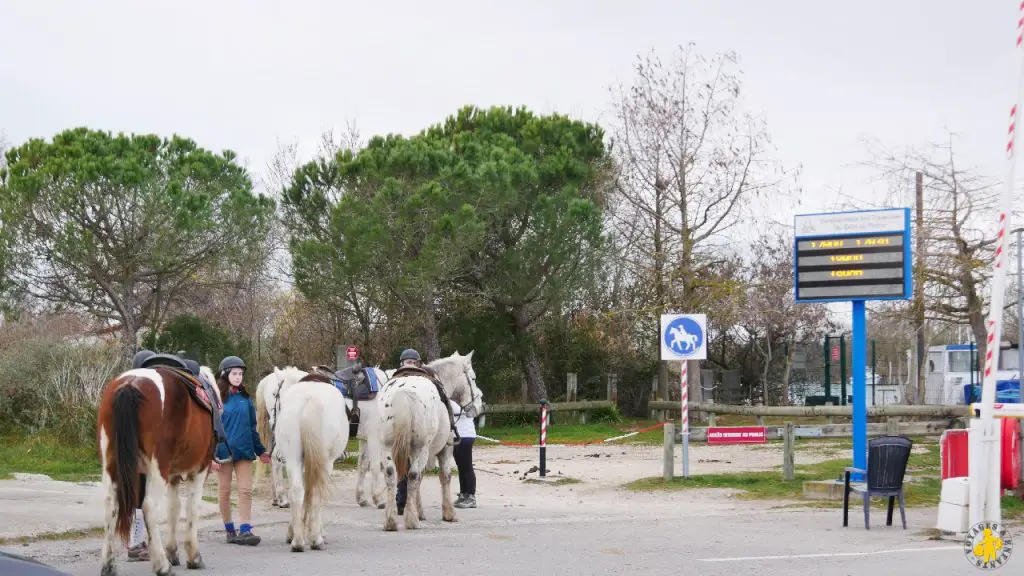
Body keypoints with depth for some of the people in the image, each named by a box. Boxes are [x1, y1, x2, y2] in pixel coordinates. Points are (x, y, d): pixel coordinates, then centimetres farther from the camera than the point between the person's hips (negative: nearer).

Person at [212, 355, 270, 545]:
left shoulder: (245, 398, 8)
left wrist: (261, 450, 14)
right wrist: (210, 455, -13)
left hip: (244, 450, 4)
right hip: (223, 450, -3)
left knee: (246, 490, -4)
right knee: (224, 490, 6)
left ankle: (245, 530, -6)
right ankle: (229, 530, 16)